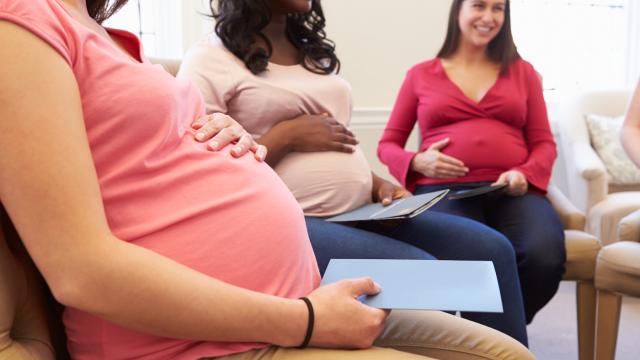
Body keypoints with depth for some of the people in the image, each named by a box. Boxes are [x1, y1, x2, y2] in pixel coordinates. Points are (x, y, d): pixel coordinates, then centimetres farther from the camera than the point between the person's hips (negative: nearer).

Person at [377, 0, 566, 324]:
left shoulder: (522, 71, 22)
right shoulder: (421, 75, 18)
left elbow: (544, 143, 17)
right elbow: (387, 144, 18)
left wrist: (524, 174, -5)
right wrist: (417, 161, -4)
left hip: (511, 192, 2)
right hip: (443, 190, -2)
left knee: (544, 260, -31)